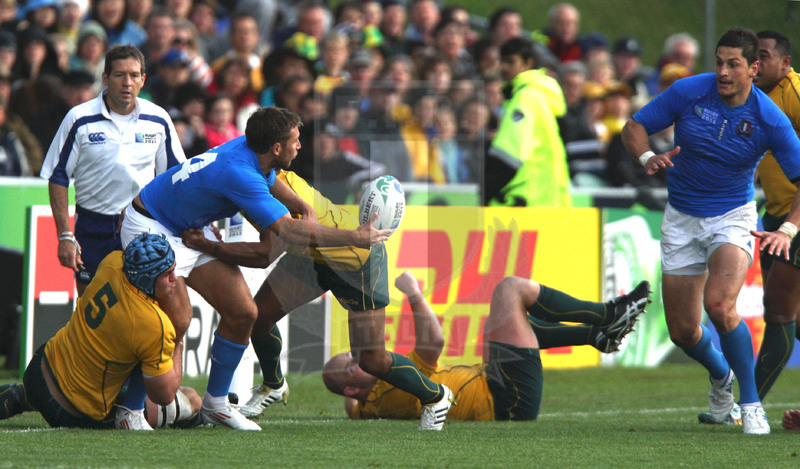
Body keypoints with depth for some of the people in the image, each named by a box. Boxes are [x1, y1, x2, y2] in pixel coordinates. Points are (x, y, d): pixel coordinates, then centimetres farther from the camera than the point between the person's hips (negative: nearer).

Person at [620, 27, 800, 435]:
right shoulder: (688, 92, -12)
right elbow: (633, 128, -1)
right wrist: (648, 158, -23)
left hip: (733, 216, -3)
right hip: (681, 219, 3)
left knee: (719, 305, -29)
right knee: (682, 331, 2)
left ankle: (751, 403, -13)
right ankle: (720, 378, 37)